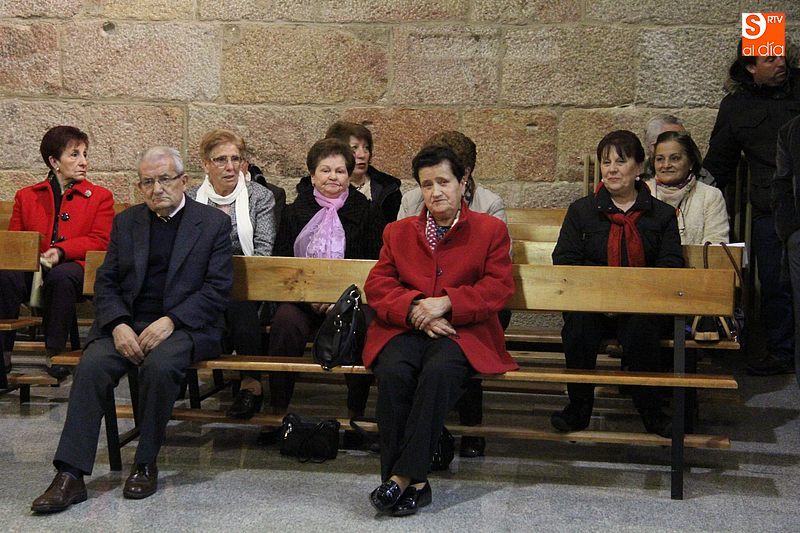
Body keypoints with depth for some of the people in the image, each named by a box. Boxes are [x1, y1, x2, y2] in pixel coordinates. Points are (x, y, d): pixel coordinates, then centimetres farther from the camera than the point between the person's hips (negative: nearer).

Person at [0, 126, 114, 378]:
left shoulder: (100, 196, 16)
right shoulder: (26, 196, 23)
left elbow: (99, 241, 3)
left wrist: (60, 251, -14)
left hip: (73, 267, -2)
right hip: (32, 268, 2)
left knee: (61, 277, -39)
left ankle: (55, 353, -27)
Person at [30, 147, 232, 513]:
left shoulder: (213, 223, 4)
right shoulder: (126, 222, 16)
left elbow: (218, 287, -3)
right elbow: (105, 282, 11)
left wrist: (170, 321, -16)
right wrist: (118, 325, -10)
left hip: (183, 326, -3)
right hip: (127, 322, 3)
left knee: (160, 365, -35)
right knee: (92, 365, -27)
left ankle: (146, 464, -15)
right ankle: (70, 475, -27)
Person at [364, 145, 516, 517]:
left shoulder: (491, 230, 11)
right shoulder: (398, 232, 20)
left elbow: (499, 288, 0)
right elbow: (377, 285, 10)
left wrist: (446, 303, -13)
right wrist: (414, 308, -10)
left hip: (462, 332, -2)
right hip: (404, 329, 2)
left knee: (439, 371, -36)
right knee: (393, 372, -32)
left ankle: (404, 475, -32)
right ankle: (414, 483, -28)